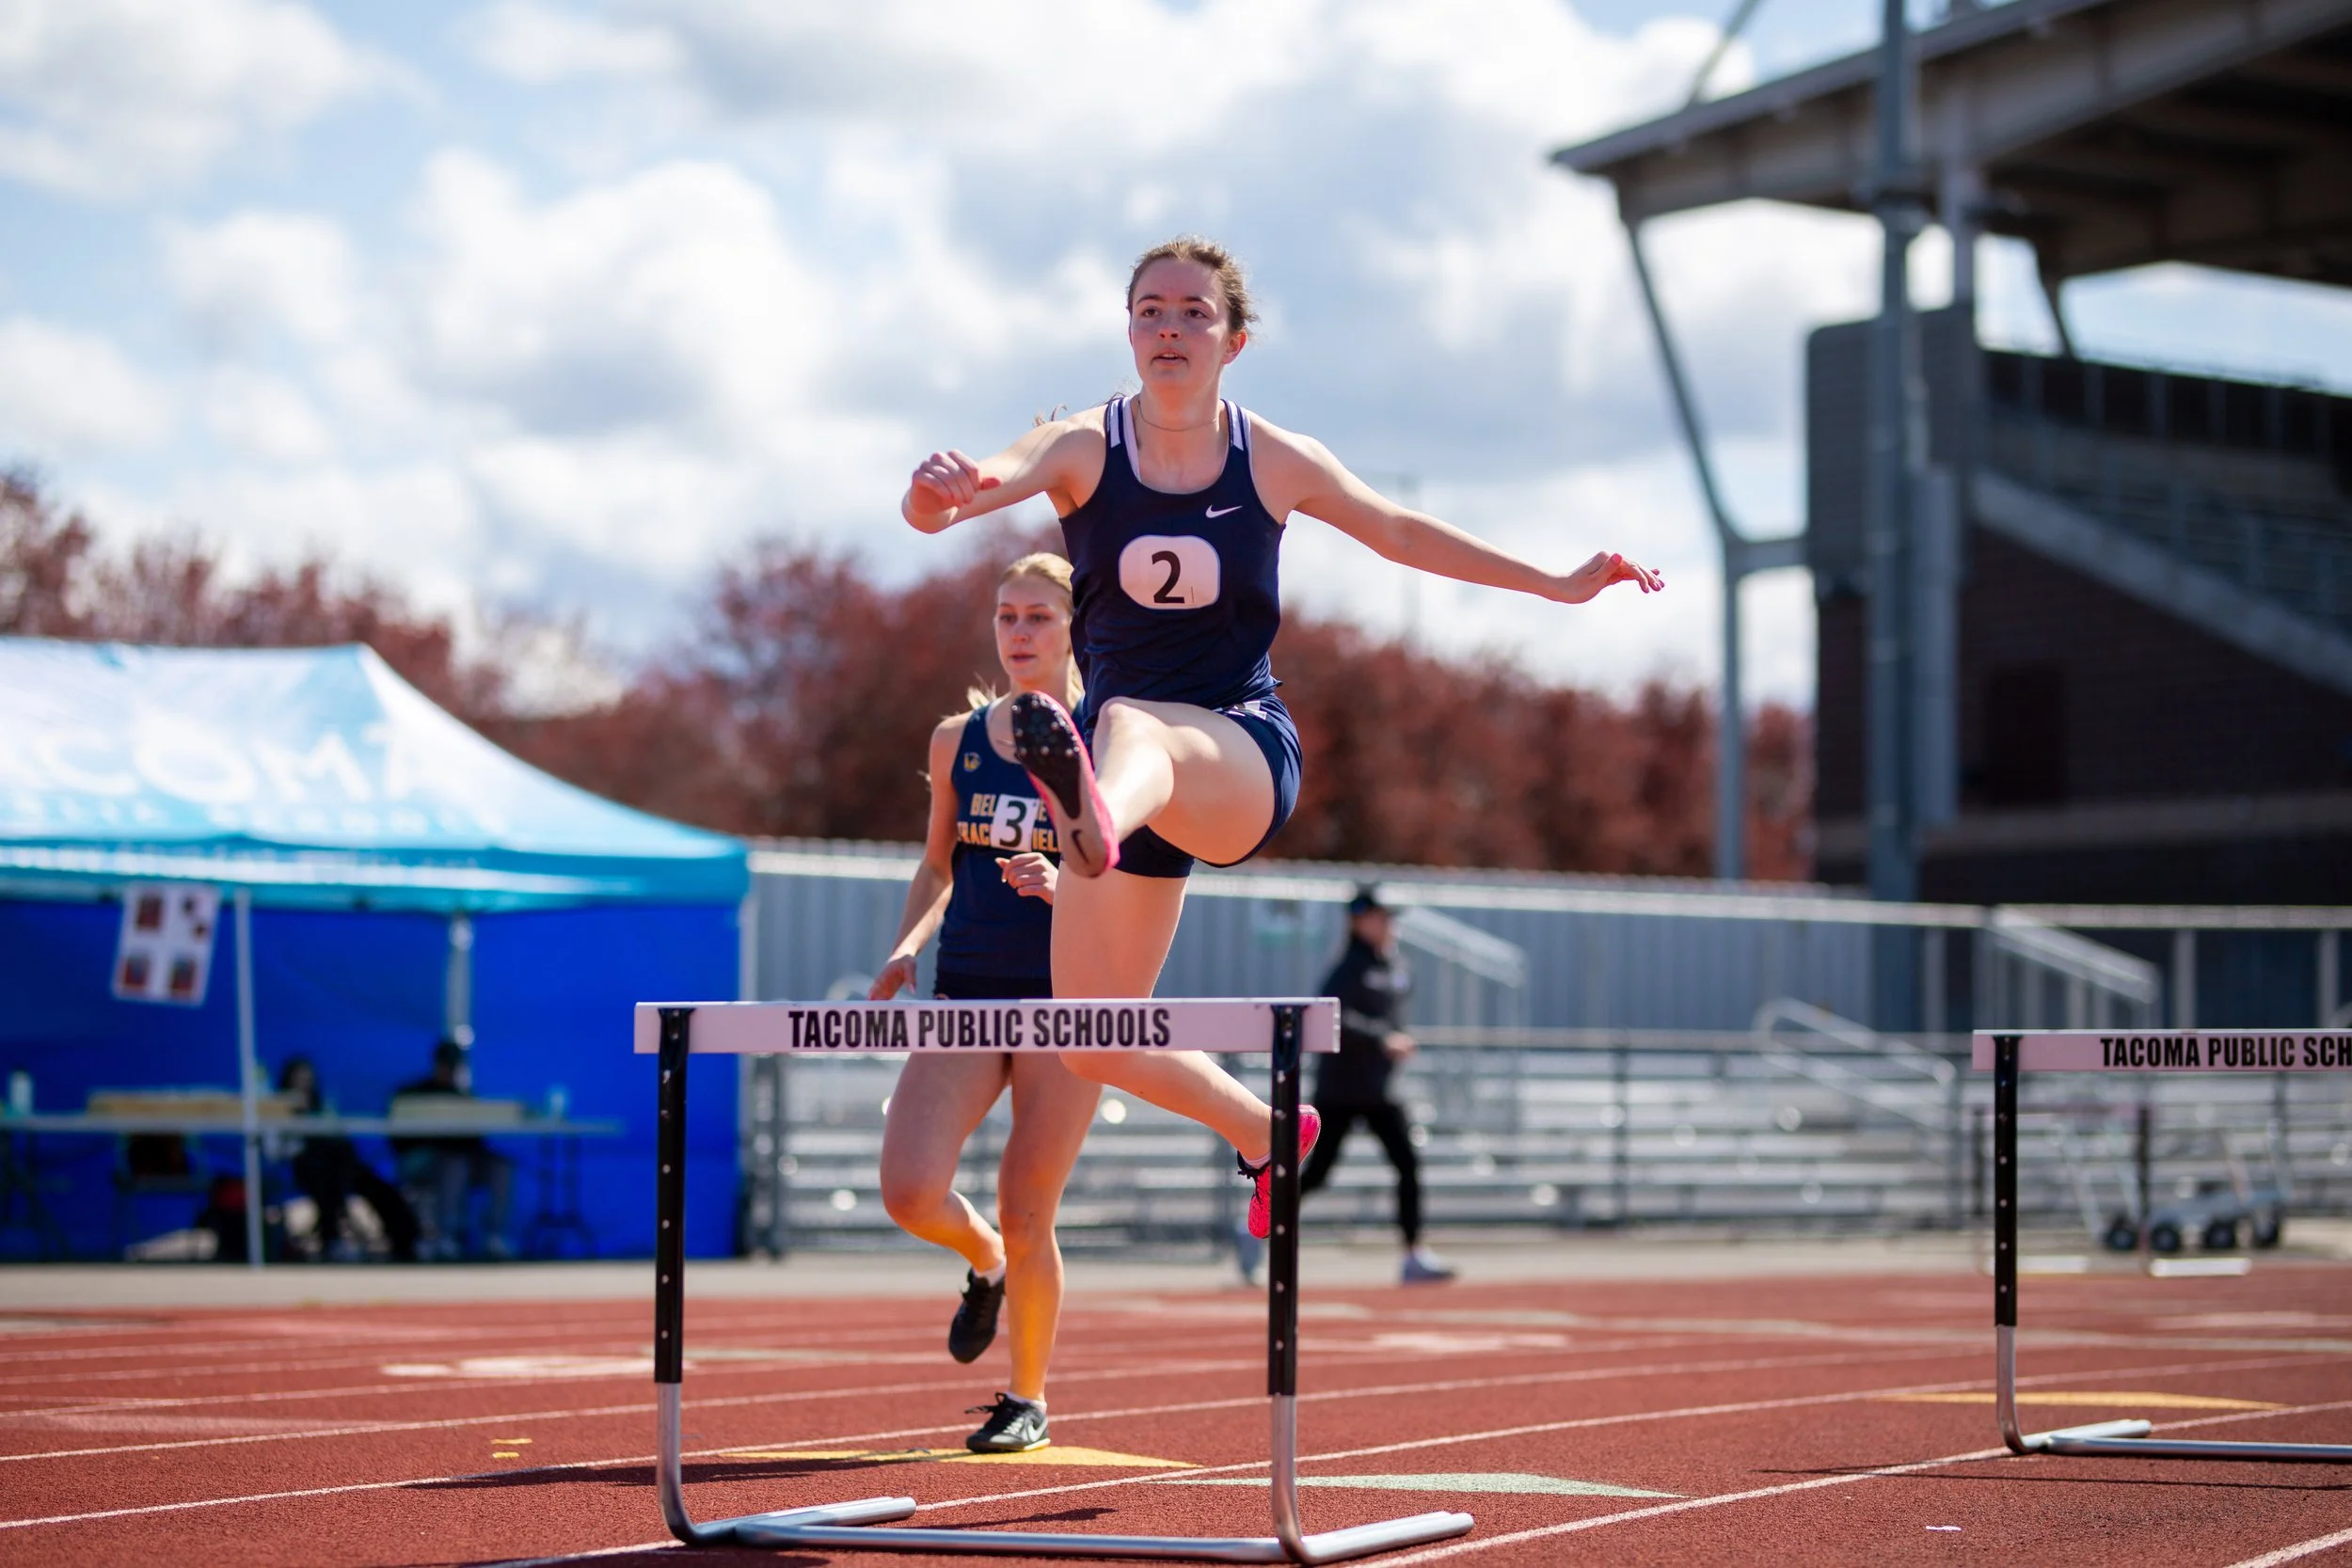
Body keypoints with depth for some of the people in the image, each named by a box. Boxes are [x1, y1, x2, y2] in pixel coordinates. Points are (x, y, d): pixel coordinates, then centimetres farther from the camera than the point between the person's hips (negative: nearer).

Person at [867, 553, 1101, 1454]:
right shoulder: (956, 740, 9)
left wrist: (1064, 887, -21)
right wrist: (906, 949, 1)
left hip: (1067, 1000, -3)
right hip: (967, 995, 3)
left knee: (1027, 1218, -2)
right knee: (910, 1193, -14)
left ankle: (1028, 1398, 21)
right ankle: (984, 1263, 22)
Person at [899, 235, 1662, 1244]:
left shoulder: (1275, 462, 2)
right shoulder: (1083, 448, -1)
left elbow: (1402, 532, 18)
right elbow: (958, 495, -20)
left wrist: (1558, 584, 19)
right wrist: (936, 492, -46)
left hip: (1242, 756, -3)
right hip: (1132, 777, 3)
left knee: (1129, 724, -40)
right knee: (1095, 1048, 2)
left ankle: (1095, 819, -78)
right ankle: (1265, 1131, 31)